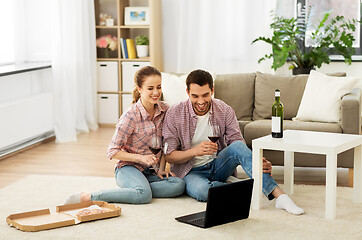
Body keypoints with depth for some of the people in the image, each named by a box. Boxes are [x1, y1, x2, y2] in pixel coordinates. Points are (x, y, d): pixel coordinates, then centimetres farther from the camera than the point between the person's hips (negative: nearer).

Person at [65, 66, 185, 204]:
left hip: (151, 171, 5)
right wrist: (141, 158, -21)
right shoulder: (130, 116, -16)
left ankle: (133, 190, -17)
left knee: (179, 185, -24)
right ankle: (87, 197, -26)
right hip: (128, 168, -5)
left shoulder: (164, 110, -1)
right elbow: (112, 152, -12)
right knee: (144, 194, -37)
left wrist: (161, 169, -1)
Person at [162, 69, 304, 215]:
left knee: (237, 146, -31)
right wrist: (195, 151, -31)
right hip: (192, 171, -2)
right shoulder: (174, 114, -11)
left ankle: (279, 195, -38)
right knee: (201, 190, -39)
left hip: (217, 165, 2)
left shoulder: (225, 111, -6)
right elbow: (169, 156, -11)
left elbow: (238, 145, -10)